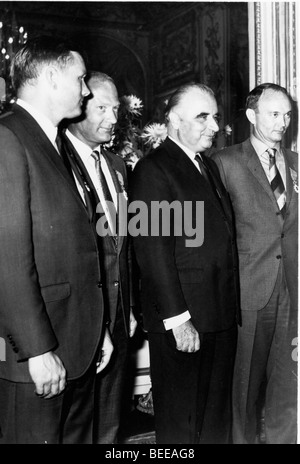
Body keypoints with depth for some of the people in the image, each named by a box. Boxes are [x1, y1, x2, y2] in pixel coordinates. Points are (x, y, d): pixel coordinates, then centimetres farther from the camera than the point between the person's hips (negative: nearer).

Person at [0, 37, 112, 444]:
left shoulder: (55, 144, 14)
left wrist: (97, 331, 14)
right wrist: (38, 349, -19)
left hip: (79, 346, 8)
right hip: (39, 353, -8)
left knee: (78, 435, 18)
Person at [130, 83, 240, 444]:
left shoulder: (209, 166, 16)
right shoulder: (153, 169, -11)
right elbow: (154, 250, -17)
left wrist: (230, 308, 10)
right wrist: (177, 319, -18)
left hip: (221, 317, 8)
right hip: (183, 321, -8)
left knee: (217, 417, 20)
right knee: (181, 423, 8)